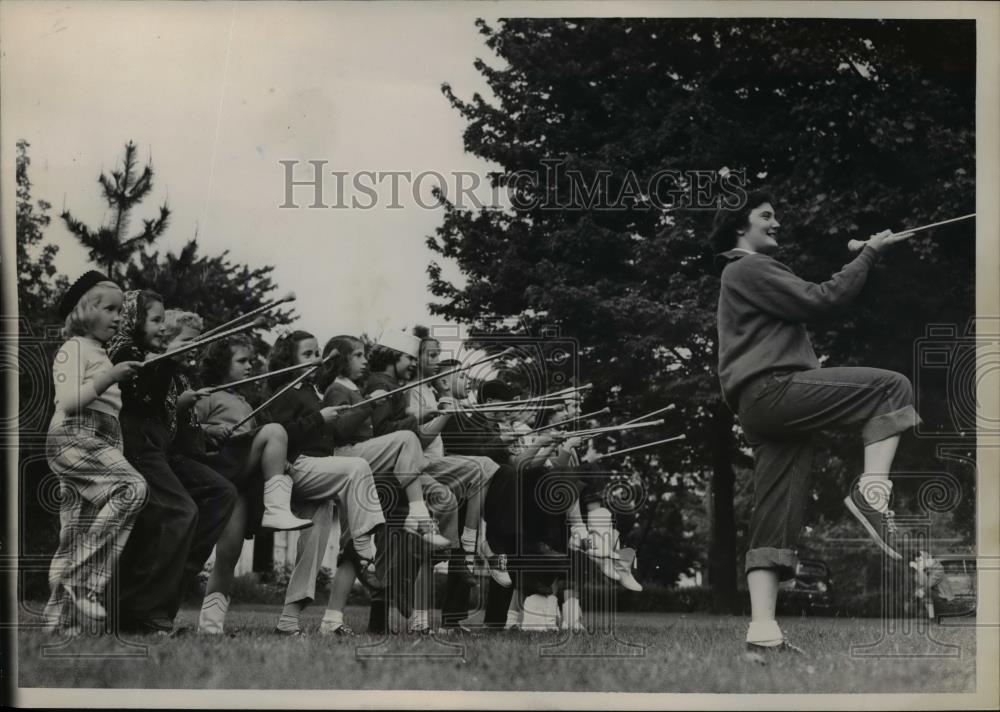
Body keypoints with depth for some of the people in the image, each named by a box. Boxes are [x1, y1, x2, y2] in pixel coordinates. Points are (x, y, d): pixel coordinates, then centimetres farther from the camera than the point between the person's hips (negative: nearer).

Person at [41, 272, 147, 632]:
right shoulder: (73, 349, -1)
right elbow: (68, 402, -15)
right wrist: (109, 378, -21)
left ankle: (59, 617, 3)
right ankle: (85, 578, -25)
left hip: (101, 441, 9)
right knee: (132, 487, -27)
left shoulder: (100, 354, 27)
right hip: (74, 437, -9)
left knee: (76, 535, 4)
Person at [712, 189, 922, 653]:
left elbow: (804, 305, 25)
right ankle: (871, 492, -28)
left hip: (766, 406, 10)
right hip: (771, 389, -10)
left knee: (775, 521, 0)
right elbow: (819, 302, -8)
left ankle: (762, 630, -8)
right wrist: (870, 254, -4)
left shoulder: (750, 274, 36)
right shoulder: (748, 268, 2)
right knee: (892, 387, -15)